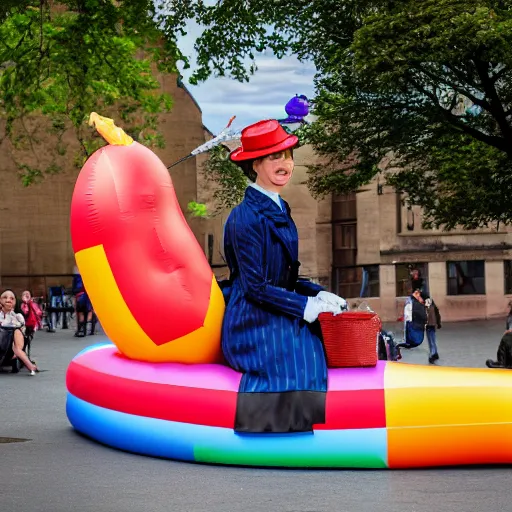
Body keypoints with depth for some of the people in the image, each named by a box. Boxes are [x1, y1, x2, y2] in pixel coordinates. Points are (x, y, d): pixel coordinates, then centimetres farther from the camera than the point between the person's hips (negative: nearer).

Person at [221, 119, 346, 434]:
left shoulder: (279, 211, 14)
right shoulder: (247, 217, -15)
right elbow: (255, 287, -19)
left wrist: (318, 295, 2)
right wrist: (307, 307, -18)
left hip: (276, 318, 9)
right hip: (255, 323, -9)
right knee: (308, 355, -29)